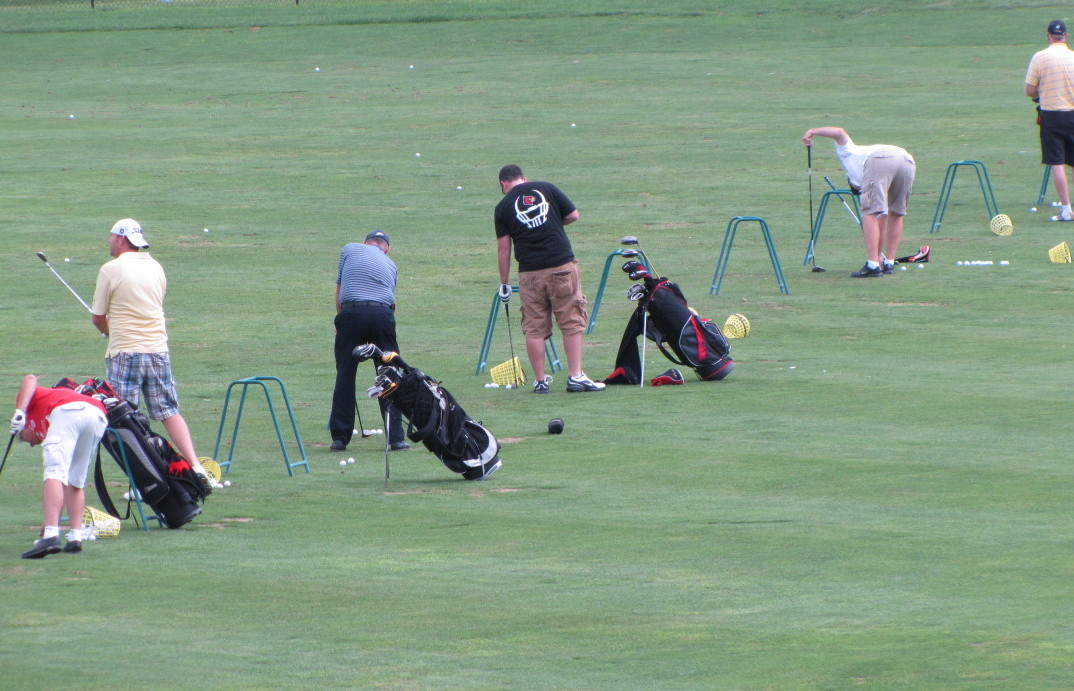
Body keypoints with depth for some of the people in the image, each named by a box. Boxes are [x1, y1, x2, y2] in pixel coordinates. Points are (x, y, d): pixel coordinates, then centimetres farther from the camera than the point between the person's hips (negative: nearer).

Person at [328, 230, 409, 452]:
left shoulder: (350, 249, 18)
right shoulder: (390, 265, 25)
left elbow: (339, 292, 19)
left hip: (352, 311, -1)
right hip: (383, 313, 1)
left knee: (345, 375, 6)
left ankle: (340, 437, 7)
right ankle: (395, 437, 3)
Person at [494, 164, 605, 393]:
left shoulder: (503, 207, 5)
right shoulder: (547, 189, 6)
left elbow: (503, 248, 5)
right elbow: (573, 215, 9)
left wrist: (504, 283, 13)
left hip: (530, 273, 0)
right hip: (562, 265, 0)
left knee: (534, 329, 7)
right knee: (572, 323, 4)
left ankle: (540, 381, 8)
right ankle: (576, 376, -1)